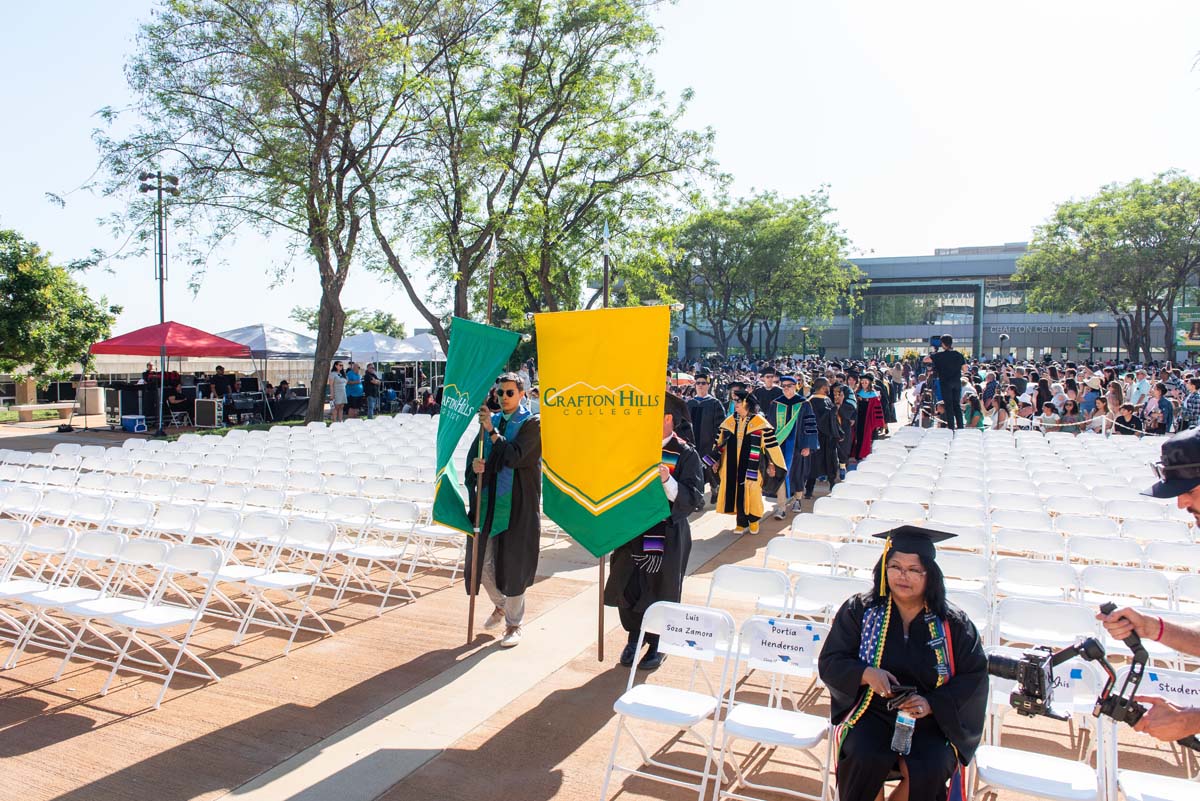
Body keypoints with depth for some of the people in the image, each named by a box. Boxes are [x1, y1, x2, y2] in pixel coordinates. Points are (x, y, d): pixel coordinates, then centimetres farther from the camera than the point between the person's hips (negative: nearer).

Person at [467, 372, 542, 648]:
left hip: (517, 505, -5)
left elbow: (514, 457, -17)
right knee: (483, 562, 10)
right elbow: (478, 452, 12)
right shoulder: (492, 419, 11)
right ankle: (501, 605, 37)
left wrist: (492, 430, -19)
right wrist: (475, 464, -10)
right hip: (489, 501, 6)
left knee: (512, 563, 1)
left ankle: (513, 623, 18)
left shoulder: (532, 423, -6)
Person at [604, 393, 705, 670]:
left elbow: (695, 500, -17)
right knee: (627, 590, 10)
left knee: (659, 592, 8)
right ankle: (633, 639, 32)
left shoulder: (686, 454, -10)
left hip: (667, 536, -4)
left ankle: (656, 645, 29)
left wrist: (667, 480, -30)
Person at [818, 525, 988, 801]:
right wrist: (866, 673, -23)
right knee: (867, 760, -29)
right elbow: (830, 662, -1)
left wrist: (932, 703, -16)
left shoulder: (953, 623, 1)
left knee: (929, 771, -27)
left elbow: (974, 676, 0)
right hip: (872, 714, -1)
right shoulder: (859, 610, -1)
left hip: (932, 721, 1)